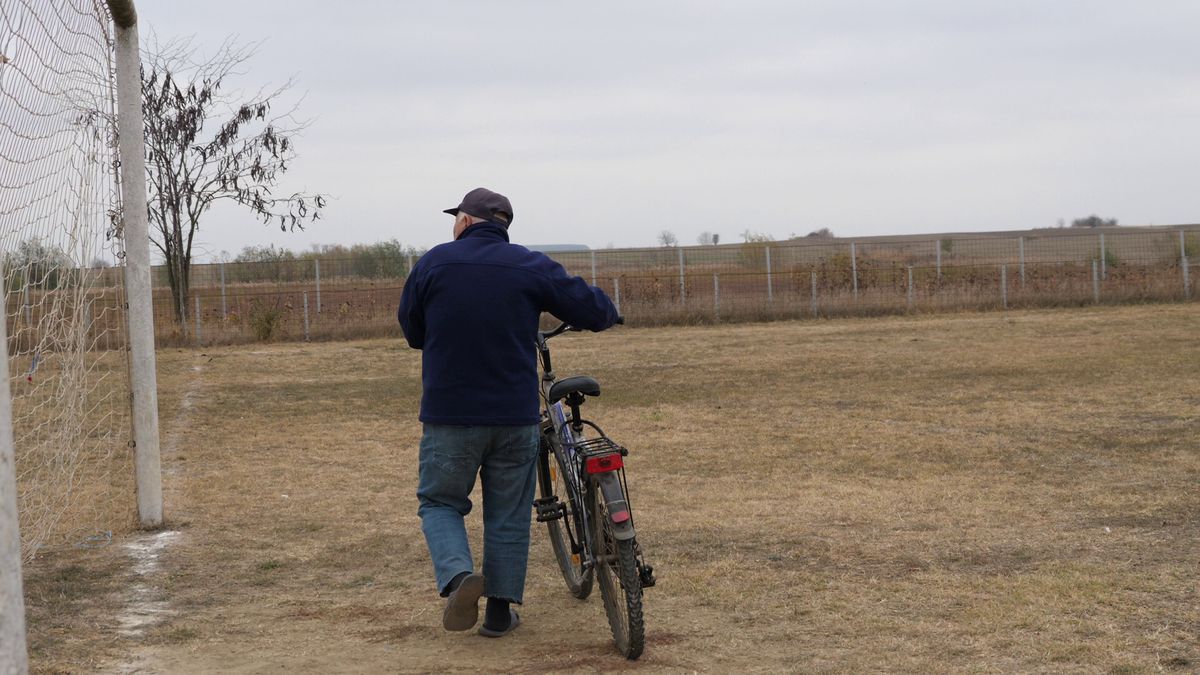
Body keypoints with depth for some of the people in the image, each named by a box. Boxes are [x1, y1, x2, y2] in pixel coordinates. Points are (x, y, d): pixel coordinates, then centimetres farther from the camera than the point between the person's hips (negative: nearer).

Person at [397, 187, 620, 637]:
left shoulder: (434, 263, -2)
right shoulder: (531, 266, 0)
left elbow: (412, 331, 9)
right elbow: (597, 312, 1)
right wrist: (604, 308, 25)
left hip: (449, 415, -1)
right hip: (515, 415, 1)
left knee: (440, 502, 13)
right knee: (508, 515, 12)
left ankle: (458, 577, -12)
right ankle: (500, 611, 15)